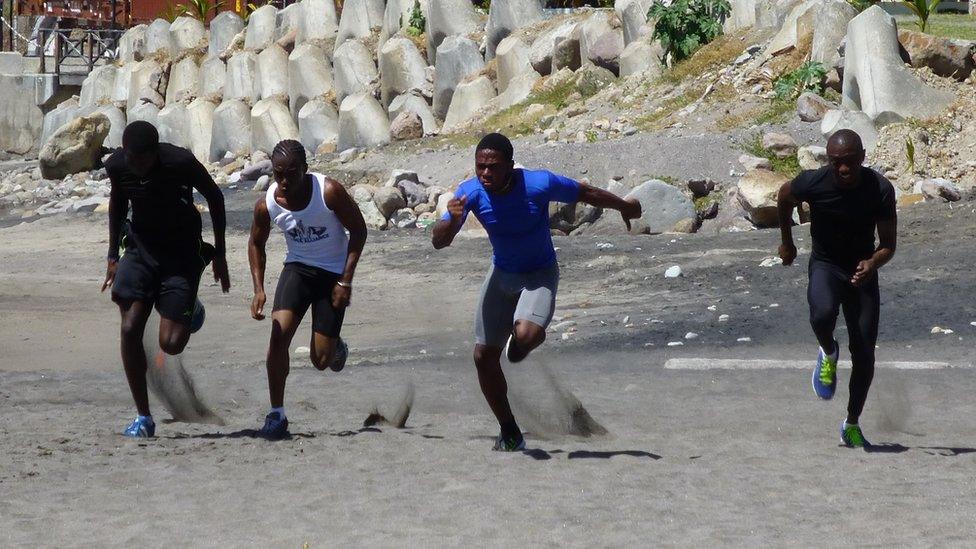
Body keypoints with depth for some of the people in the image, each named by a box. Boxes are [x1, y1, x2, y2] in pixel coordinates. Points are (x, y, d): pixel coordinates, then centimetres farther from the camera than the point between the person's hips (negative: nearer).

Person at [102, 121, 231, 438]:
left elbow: (214, 197, -7)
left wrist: (219, 254, -2)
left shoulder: (180, 163, -24)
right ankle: (143, 418, -1)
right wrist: (113, 255, 9)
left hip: (182, 252, -3)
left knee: (171, 344, -11)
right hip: (140, 247, 3)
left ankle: (190, 310, 28)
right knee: (130, 329, -13)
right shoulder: (117, 165, -13)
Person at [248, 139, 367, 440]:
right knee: (279, 333, -22)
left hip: (333, 273, -2)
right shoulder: (267, 204, -14)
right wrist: (259, 289, -5)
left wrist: (346, 281, -15)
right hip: (298, 268, 2)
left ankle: (336, 345, 38)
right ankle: (276, 413, -11)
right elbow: (256, 244, 5)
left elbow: (358, 230, -11)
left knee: (321, 361, -2)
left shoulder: (329, 191, -23)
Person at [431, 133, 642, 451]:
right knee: (484, 356, 2)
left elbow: (586, 194, -9)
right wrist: (452, 221, -45)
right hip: (501, 273, 4)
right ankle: (509, 433, 21)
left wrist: (625, 207, 8)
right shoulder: (471, 192, -20)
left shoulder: (540, 185, -28)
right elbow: (438, 243, -22)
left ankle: (521, 341, 9)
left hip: (539, 275, -4)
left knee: (526, 335, -32)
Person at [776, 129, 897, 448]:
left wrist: (873, 263, -33)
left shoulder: (880, 190, -19)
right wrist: (787, 243, 15)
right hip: (825, 265, -1)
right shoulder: (813, 183, -20)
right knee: (823, 314, -35)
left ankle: (852, 425, 20)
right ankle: (828, 354, 0)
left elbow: (888, 244, -11)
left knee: (864, 356, 0)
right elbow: (785, 197, 4)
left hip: (862, 270, 1)